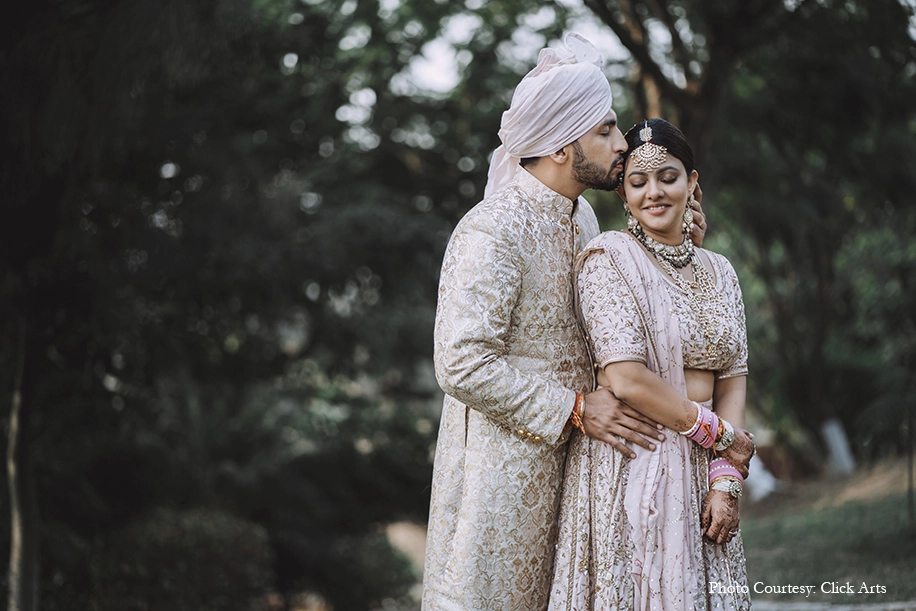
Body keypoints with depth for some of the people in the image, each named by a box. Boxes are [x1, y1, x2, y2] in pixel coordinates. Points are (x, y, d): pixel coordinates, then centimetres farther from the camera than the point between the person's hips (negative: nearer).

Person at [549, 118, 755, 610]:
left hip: (701, 472, 5)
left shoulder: (718, 271, 11)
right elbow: (626, 380, -16)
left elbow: (732, 378, 6)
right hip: (630, 468, -5)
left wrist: (726, 478, -6)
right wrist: (717, 433, -9)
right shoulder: (608, 259, -7)